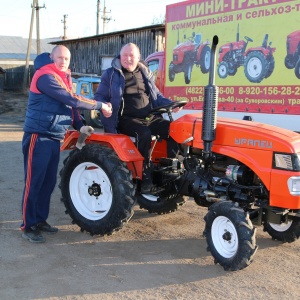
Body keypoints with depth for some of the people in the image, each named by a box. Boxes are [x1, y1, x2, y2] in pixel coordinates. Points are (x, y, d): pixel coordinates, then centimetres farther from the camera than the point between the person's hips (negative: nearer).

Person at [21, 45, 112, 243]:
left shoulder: (64, 78, 15)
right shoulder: (45, 76, -16)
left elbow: (70, 104, 16)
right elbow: (72, 100, -22)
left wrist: (80, 126, 1)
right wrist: (101, 106, -16)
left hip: (55, 137, 9)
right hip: (39, 136, -9)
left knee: (49, 181, 13)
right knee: (34, 181, -4)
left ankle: (40, 220, 24)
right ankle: (28, 226, 5)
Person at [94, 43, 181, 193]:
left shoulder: (145, 73, 18)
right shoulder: (111, 74, 5)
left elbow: (156, 95, 24)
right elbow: (99, 97, 6)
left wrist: (170, 104, 6)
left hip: (150, 117, 5)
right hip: (127, 119, -5)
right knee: (144, 133, -36)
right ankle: (145, 176, -27)